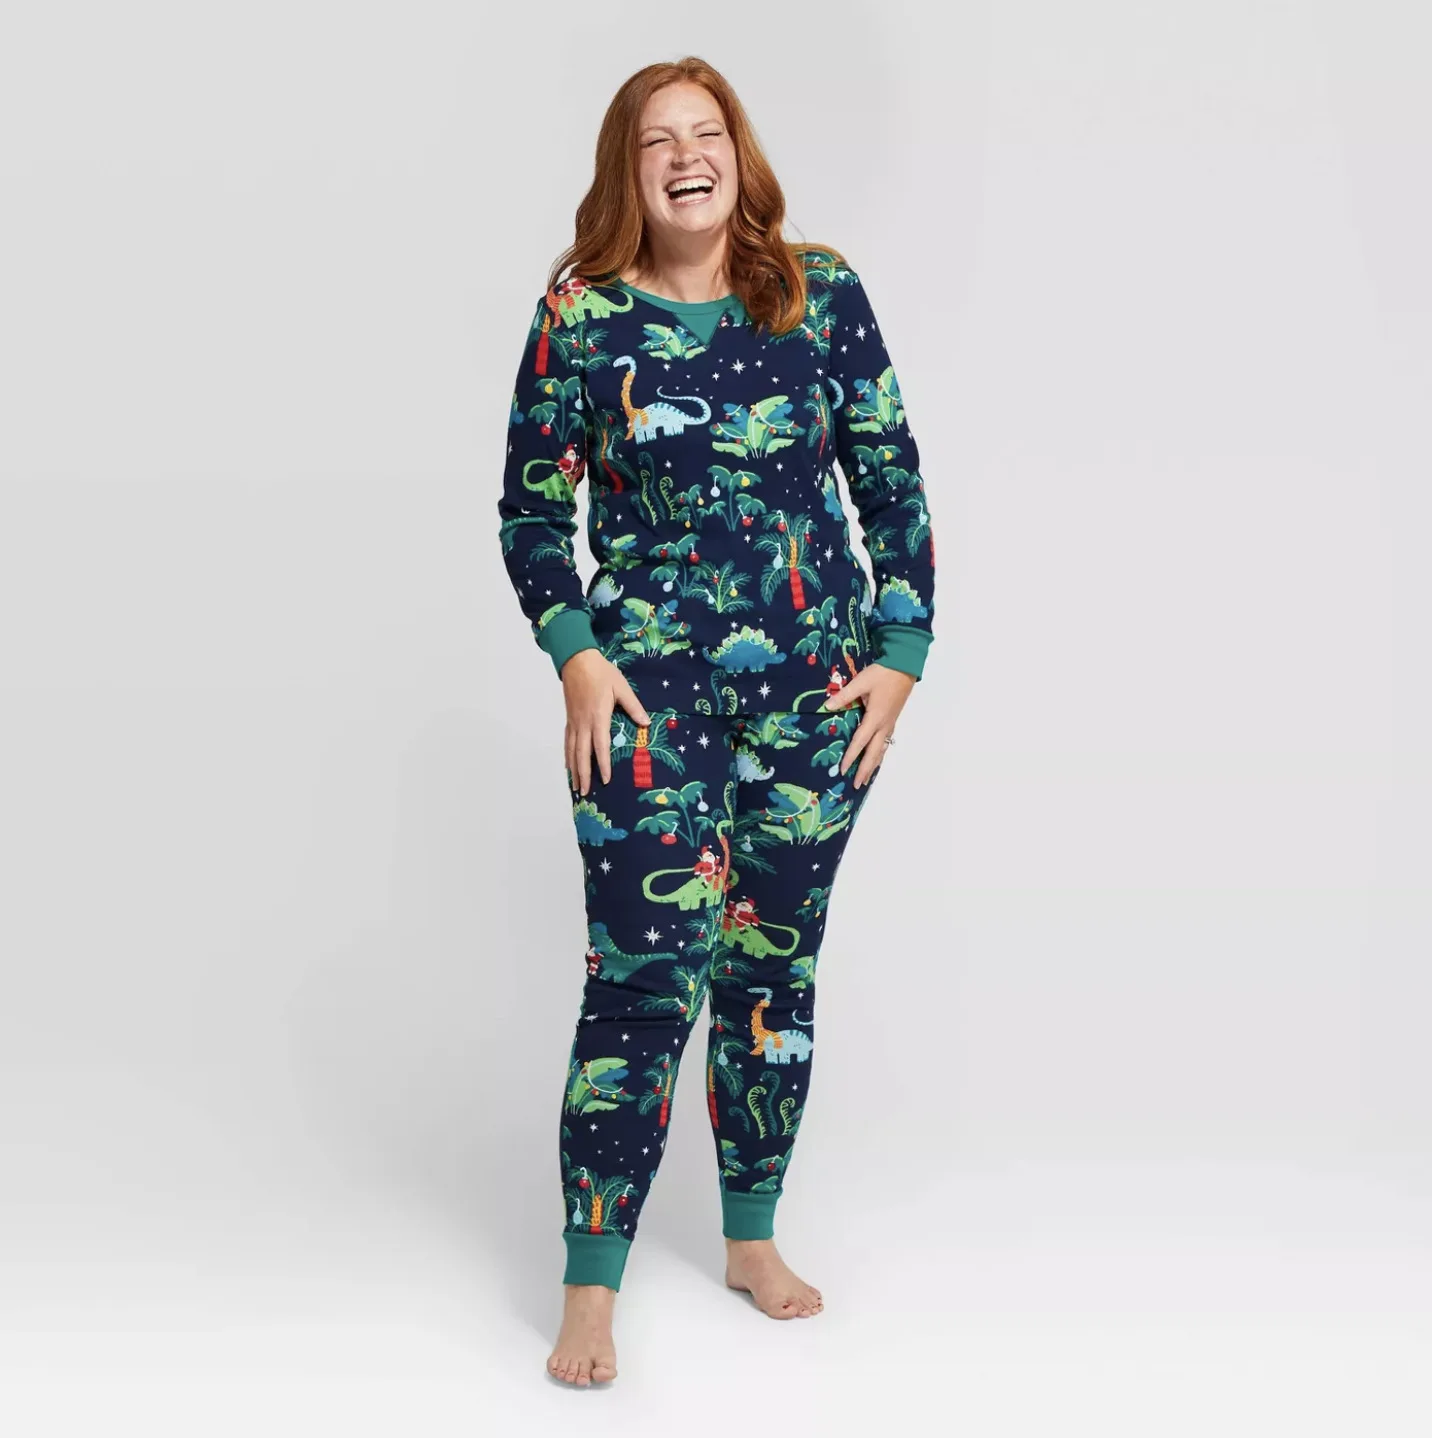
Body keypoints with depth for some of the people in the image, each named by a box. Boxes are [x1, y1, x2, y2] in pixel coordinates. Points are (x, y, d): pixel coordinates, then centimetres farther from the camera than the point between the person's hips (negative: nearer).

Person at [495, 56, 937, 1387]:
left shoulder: (822, 296, 2)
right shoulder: (580, 319, -2)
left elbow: (893, 483, 7)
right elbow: (532, 511, 4)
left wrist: (900, 653, 1)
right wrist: (575, 655, -7)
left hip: (819, 690, 3)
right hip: (649, 689, -2)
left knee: (774, 967, 11)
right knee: (646, 972, -8)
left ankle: (752, 1238, 28)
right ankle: (591, 1291, 2)